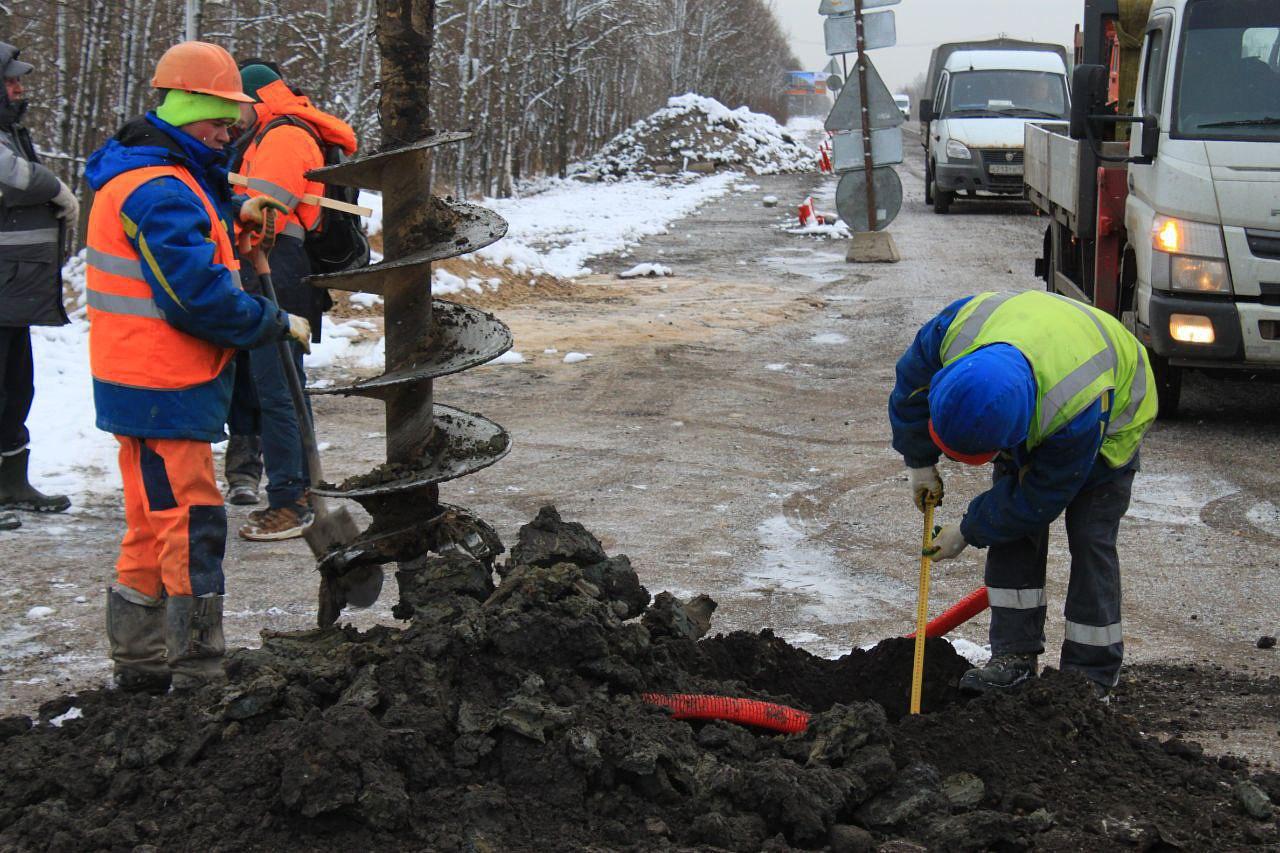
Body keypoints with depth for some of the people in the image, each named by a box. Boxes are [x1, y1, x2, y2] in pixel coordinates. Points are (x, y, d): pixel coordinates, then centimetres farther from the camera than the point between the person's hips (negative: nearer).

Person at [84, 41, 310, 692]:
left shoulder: (156, 177, 14)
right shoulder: (159, 191, -20)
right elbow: (199, 297, -24)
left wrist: (229, 215, 17)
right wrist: (277, 324, -13)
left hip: (148, 387, 11)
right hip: (163, 393, -11)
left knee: (155, 527, 17)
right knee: (191, 528, -6)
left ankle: (140, 663, 26)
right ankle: (198, 675, 0)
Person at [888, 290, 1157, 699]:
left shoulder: (1081, 410, -47)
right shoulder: (957, 328, -36)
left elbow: (1041, 497, -30)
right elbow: (913, 381, -12)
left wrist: (970, 532, -19)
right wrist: (919, 462, -6)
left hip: (1112, 418, -5)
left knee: (1090, 539, -11)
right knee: (1013, 532, -4)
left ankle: (1092, 673, -4)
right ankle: (1015, 654, 2)